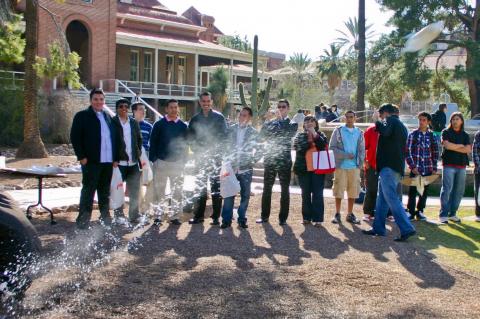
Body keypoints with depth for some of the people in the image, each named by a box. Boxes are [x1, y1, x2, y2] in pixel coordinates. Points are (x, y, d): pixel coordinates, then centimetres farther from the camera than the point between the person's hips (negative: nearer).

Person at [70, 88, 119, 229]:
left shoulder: (108, 117, 16)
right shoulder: (82, 116, -1)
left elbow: (113, 137, 17)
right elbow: (75, 137, -6)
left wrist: (116, 158, 10)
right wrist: (81, 156, -12)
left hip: (108, 161, 5)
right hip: (91, 161, -5)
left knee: (105, 191, 12)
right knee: (88, 190, -3)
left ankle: (105, 216, 21)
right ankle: (83, 219, 3)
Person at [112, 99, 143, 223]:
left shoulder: (134, 123, 12)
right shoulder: (112, 122, -3)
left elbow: (139, 139, 17)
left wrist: (138, 154, 5)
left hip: (133, 163, 4)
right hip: (119, 163, -4)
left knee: (134, 191, 8)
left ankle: (134, 215, 17)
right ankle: (118, 215, 15)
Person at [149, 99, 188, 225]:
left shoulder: (183, 126, 7)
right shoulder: (159, 124, 2)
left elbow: (185, 144, 11)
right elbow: (153, 143, 2)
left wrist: (183, 161, 3)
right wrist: (153, 160, -5)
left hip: (177, 163, 2)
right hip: (161, 162, -1)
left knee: (177, 191, 3)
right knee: (159, 190, 3)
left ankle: (175, 216, 10)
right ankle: (158, 215, 10)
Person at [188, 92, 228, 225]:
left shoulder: (219, 117, 2)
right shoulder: (195, 119, 10)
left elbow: (224, 135, -1)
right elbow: (190, 137, 10)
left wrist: (215, 148, -11)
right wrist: (197, 149, -4)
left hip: (215, 155, -3)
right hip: (200, 156, 3)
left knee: (216, 186, -1)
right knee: (200, 186, 6)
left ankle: (216, 216, 2)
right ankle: (198, 215, 11)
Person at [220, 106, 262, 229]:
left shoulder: (253, 132, 1)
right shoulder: (231, 129, 5)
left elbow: (259, 150, 4)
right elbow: (225, 145, 8)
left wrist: (253, 160, -6)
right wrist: (226, 159, -2)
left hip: (246, 169, -1)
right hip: (231, 167, 1)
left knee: (245, 195, 5)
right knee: (228, 194, 1)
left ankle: (242, 219, 16)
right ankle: (226, 220, 9)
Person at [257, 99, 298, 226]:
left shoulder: (292, 124, 5)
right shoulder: (269, 123, 11)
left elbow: (287, 133, -15)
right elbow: (262, 135, -2)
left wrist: (281, 119, -9)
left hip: (285, 161, -2)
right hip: (270, 160, 2)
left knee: (285, 190, 3)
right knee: (267, 189, 7)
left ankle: (283, 218, 10)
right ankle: (264, 216, 16)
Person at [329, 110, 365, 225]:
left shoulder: (359, 132, 9)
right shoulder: (338, 131, 1)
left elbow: (362, 150, 11)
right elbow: (332, 147, -4)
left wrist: (360, 163, -2)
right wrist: (345, 155, -13)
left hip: (354, 166, 3)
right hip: (341, 166, -2)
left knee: (353, 191, 6)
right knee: (339, 190, 1)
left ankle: (350, 214, 17)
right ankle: (337, 214, 11)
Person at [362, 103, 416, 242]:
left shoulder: (390, 120, -4)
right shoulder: (401, 125, 23)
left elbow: (385, 131, -26)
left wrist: (377, 122, -8)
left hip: (388, 166, -10)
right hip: (397, 167, 10)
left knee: (392, 199, -11)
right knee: (382, 199, 15)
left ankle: (407, 229, -15)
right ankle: (378, 228, 20)